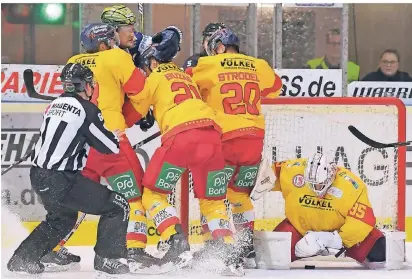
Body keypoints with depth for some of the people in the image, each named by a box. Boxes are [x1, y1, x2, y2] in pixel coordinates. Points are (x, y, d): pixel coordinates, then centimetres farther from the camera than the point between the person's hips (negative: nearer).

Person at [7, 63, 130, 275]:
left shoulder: (55, 106, 13)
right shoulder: (87, 110, -9)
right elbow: (110, 146, -5)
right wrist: (117, 137, 19)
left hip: (38, 176, 8)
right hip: (61, 181, -8)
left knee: (62, 217, 32)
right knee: (118, 207, 1)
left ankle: (24, 257, 27)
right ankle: (107, 259, 0)